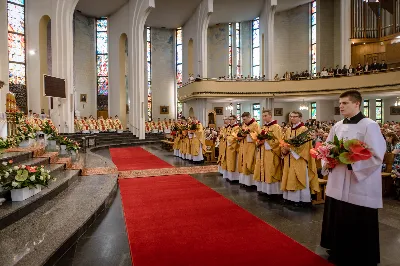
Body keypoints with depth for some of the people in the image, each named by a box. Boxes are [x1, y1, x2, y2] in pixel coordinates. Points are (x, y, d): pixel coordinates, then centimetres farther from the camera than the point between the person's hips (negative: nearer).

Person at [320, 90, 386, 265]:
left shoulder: (370, 126, -10)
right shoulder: (337, 126, 8)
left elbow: (377, 156, -15)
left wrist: (351, 161, -19)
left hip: (360, 187, -6)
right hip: (337, 184, 6)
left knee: (358, 228, 6)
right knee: (337, 222, 15)